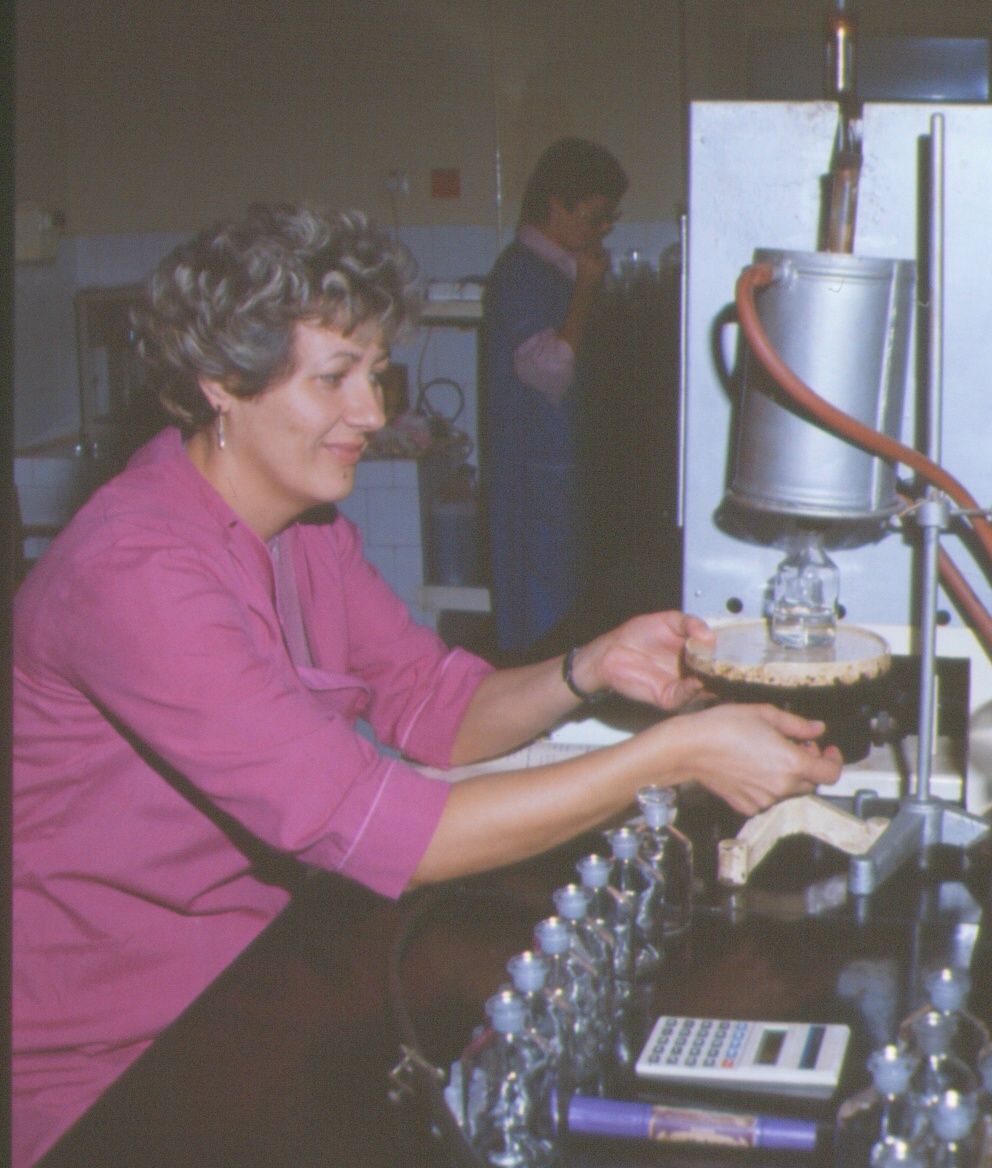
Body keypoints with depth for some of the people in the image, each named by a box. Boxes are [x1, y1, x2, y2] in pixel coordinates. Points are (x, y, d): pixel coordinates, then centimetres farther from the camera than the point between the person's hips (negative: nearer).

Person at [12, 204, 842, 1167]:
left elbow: (437, 707, 4)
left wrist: (590, 671, -16)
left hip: (237, 978, 8)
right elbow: (371, 828, -31)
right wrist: (672, 755, -30)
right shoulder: (136, 576, -27)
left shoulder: (307, 526, 3)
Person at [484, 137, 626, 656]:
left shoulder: (558, 270, 15)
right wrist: (587, 290, -17)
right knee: (542, 612, -5)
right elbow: (551, 369, -24)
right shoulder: (521, 274, -15)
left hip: (561, 463, 10)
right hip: (534, 471, -10)